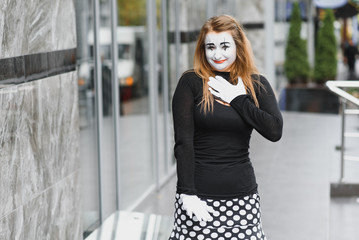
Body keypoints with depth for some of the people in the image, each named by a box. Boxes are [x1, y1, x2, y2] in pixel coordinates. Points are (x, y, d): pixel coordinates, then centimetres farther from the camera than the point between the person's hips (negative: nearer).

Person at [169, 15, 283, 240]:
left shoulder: (256, 84, 7)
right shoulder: (191, 82, -1)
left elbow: (275, 131, -7)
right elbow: (183, 142, -5)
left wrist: (237, 99, -7)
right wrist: (187, 193, -11)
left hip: (242, 194, 2)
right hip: (199, 193, -2)